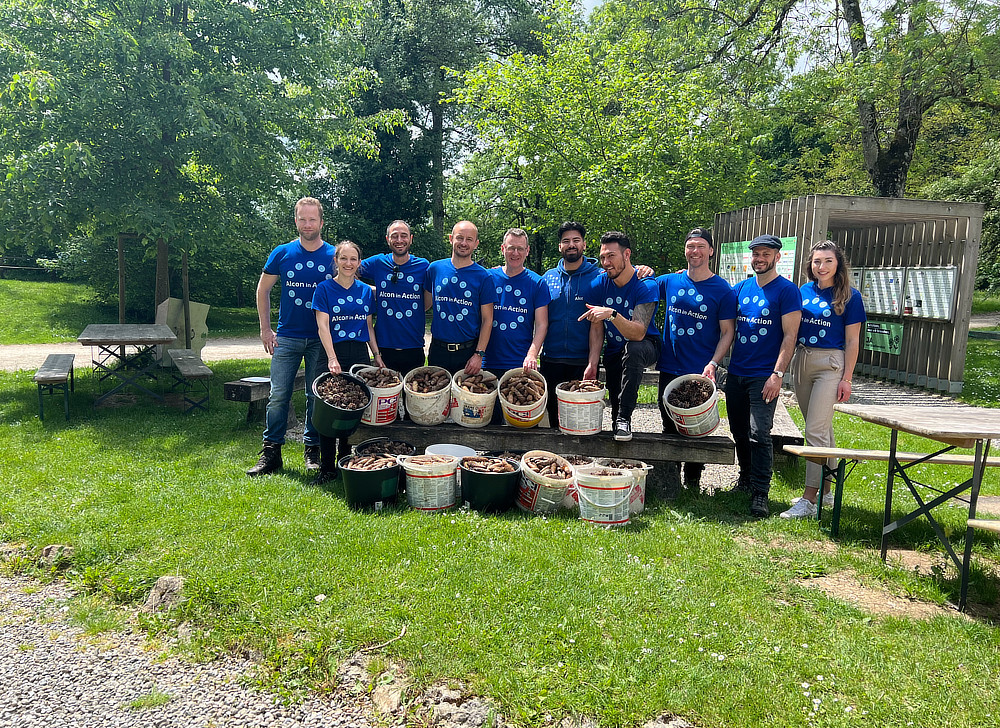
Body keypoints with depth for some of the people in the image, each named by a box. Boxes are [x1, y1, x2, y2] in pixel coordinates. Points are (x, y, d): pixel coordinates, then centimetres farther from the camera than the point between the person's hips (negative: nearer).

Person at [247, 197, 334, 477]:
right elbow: (263, 290, 13)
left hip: (321, 339, 0)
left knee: (317, 396, 6)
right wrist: (265, 328, 6)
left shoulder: (334, 256, 2)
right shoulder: (282, 253, 4)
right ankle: (271, 452, 8)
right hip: (287, 337, 1)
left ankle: (313, 451, 18)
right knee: (278, 396, -1)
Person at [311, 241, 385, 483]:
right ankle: (327, 468, 5)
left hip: (360, 354, 4)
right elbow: (322, 325, -9)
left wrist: (377, 355, 9)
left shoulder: (365, 291, 11)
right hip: (334, 353, -4)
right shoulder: (324, 288, -1)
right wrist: (332, 358, -19)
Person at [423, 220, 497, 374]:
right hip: (437, 350, 2)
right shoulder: (435, 268, 4)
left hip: (469, 351, -2)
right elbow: (425, 304, 13)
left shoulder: (484, 277, -3)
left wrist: (479, 354, -11)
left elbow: (487, 320, -4)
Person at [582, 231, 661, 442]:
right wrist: (592, 363, -19)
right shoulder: (598, 285, -9)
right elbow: (596, 329, -7)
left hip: (646, 347, -4)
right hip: (614, 352, 5)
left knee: (633, 348, -39)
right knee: (616, 406, 2)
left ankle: (624, 419, -30)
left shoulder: (646, 286, -23)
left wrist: (611, 314, -48)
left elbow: (639, 333, -33)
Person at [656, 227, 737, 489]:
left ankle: (692, 481, 23)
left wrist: (713, 363, -17)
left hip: (701, 372, -3)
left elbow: (727, 332, -4)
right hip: (669, 369, 3)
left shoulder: (723, 289, -4)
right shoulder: (670, 281, 5)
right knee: (669, 428, 13)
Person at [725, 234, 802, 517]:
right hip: (735, 373, 6)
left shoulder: (787, 290, -4)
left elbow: (789, 336, -9)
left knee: (759, 434, -8)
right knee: (739, 431, 14)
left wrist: (777, 374, -16)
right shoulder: (741, 288, 11)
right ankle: (745, 477, 31)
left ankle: (760, 492, -1)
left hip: (764, 376, -5)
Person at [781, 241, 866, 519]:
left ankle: (809, 499, -7)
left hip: (830, 364, -5)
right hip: (801, 360, 5)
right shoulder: (803, 291, 8)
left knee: (816, 430, -10)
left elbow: (852, 341, -4)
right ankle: (826, 490, 26)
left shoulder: (849, 296, -4)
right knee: (822, 428, 15)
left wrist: (846, 378, -9)